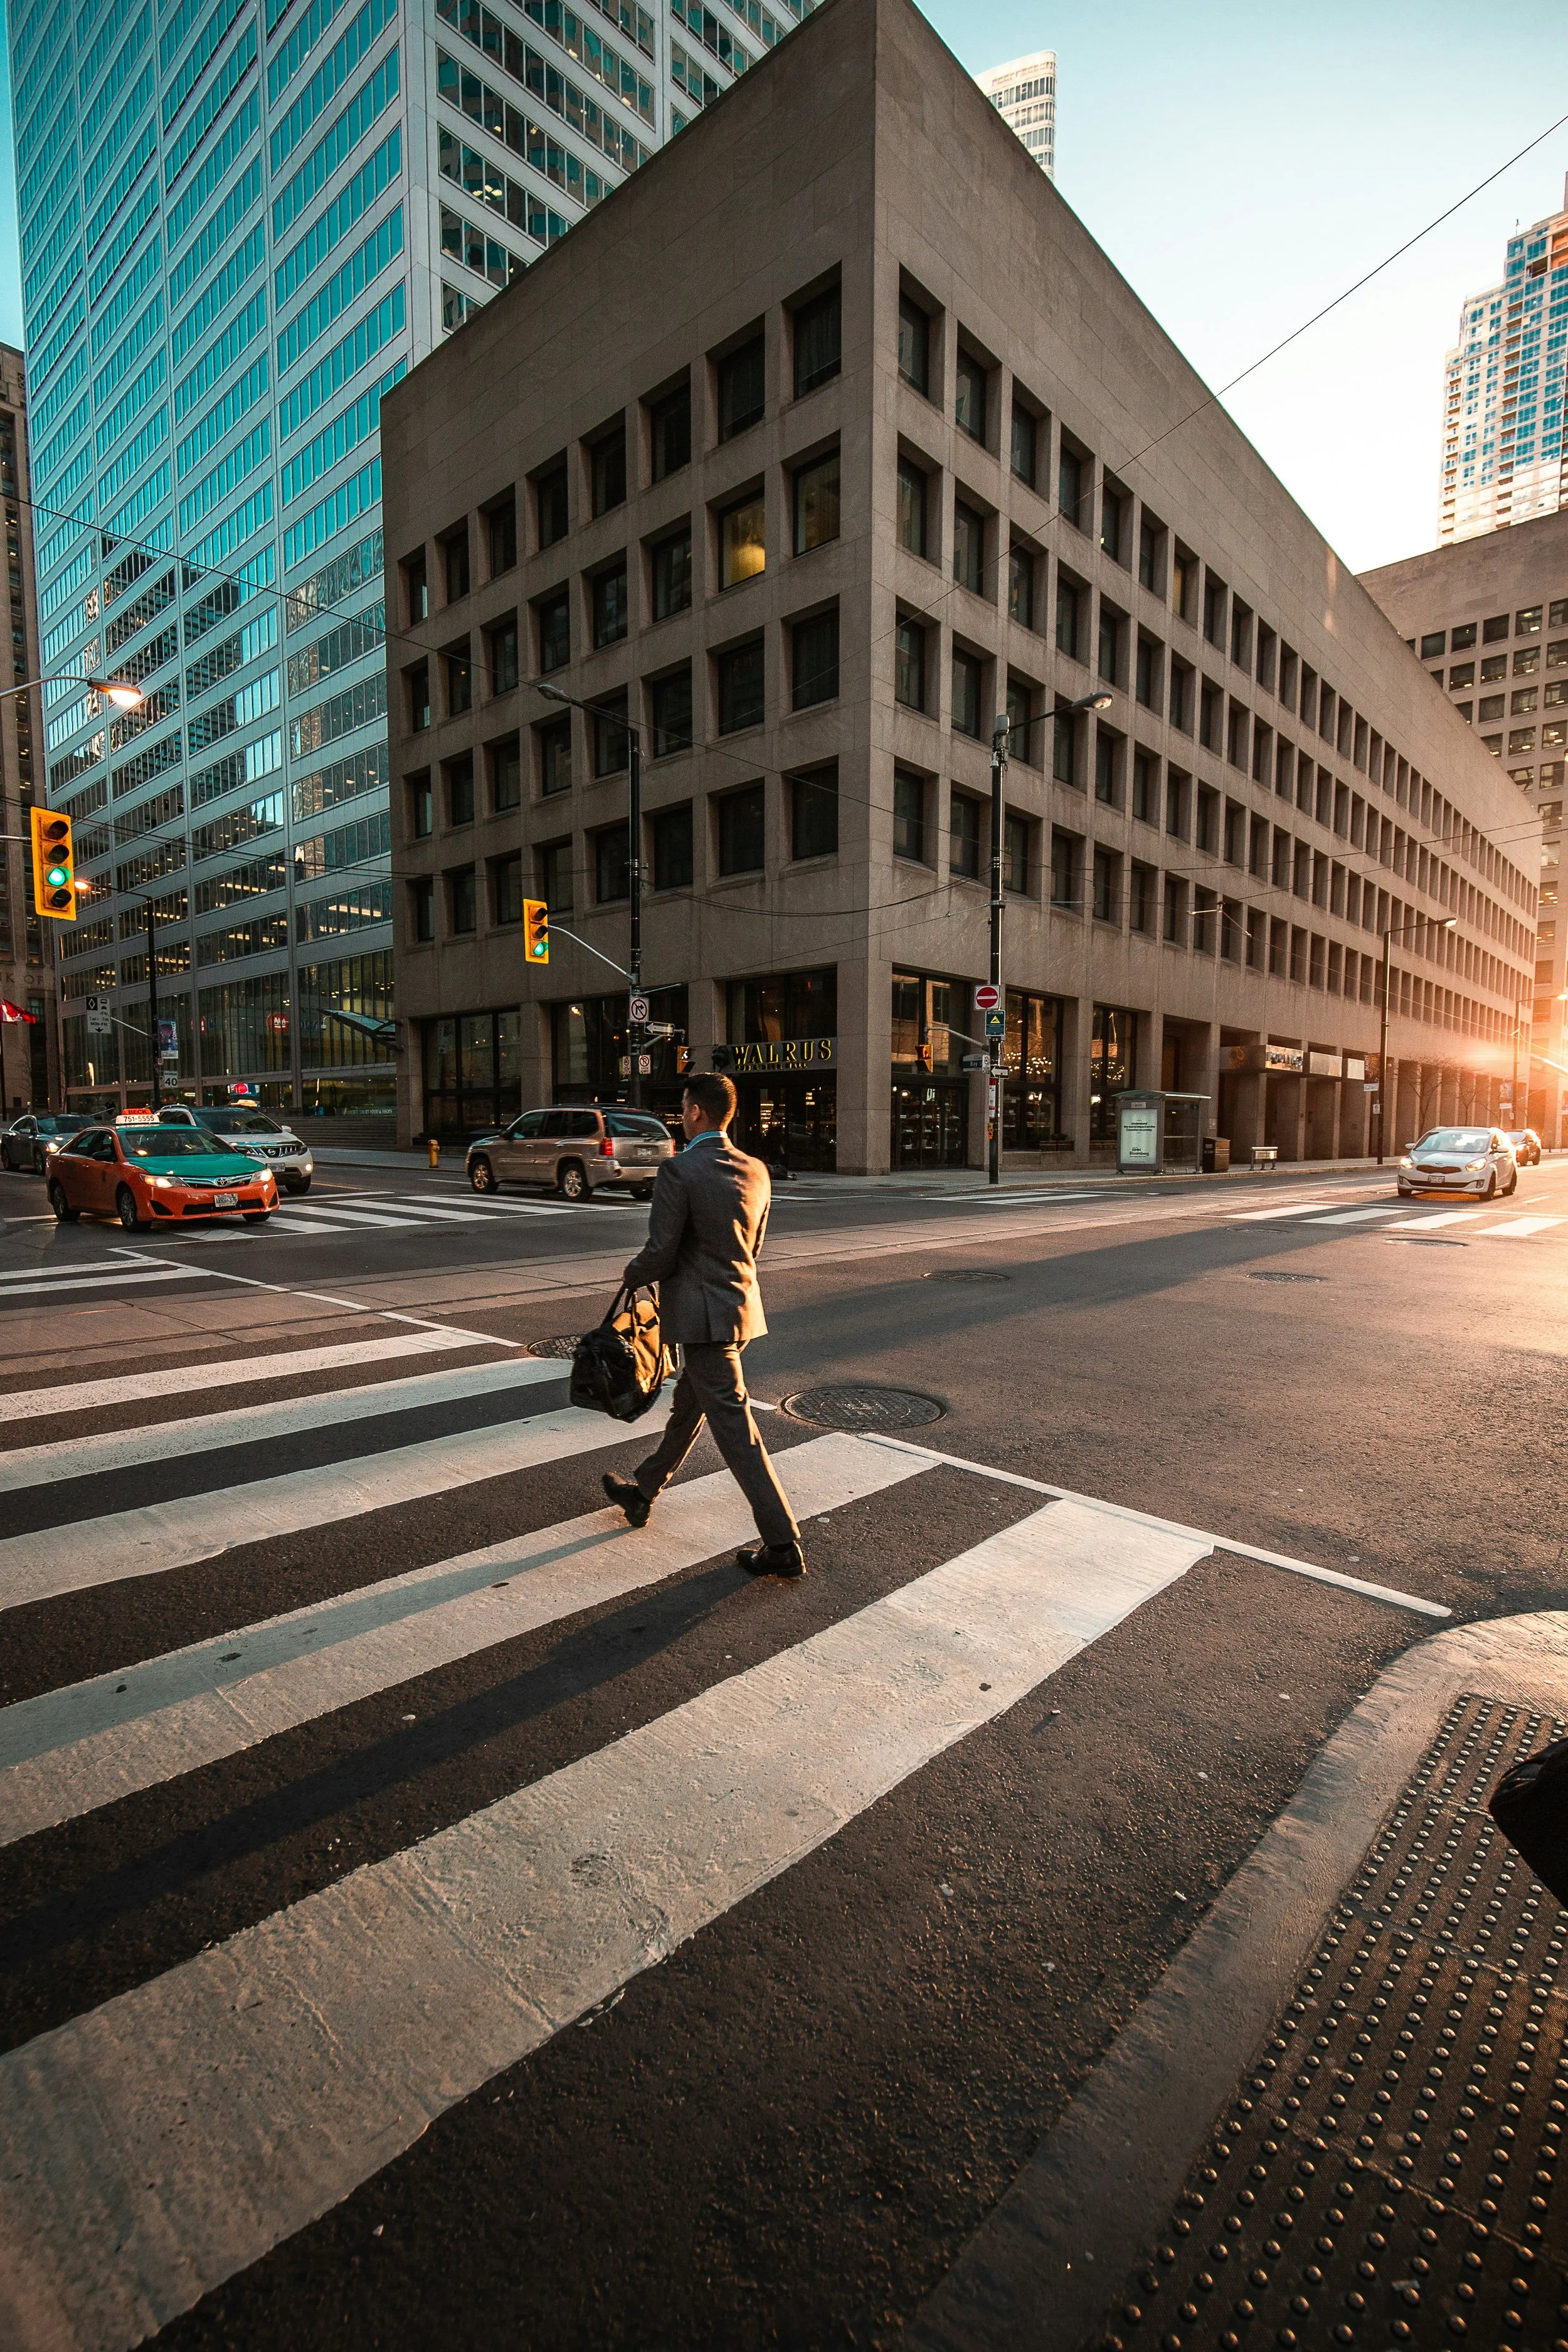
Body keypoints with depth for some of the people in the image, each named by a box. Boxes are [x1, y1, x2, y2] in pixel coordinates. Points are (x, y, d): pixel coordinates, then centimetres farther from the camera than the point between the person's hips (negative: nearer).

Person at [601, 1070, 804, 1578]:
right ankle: (642, 1492, 43)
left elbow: (660, 1254, -17)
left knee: (734, 1426, -3)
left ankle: (782, 1544, 1)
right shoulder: (755, 1171, 6)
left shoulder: (679, 1170, -18)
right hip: (741, 1304, 9)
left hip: (704, 1316, -9)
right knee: (687, 1406, 23)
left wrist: (633, 1274, 4)